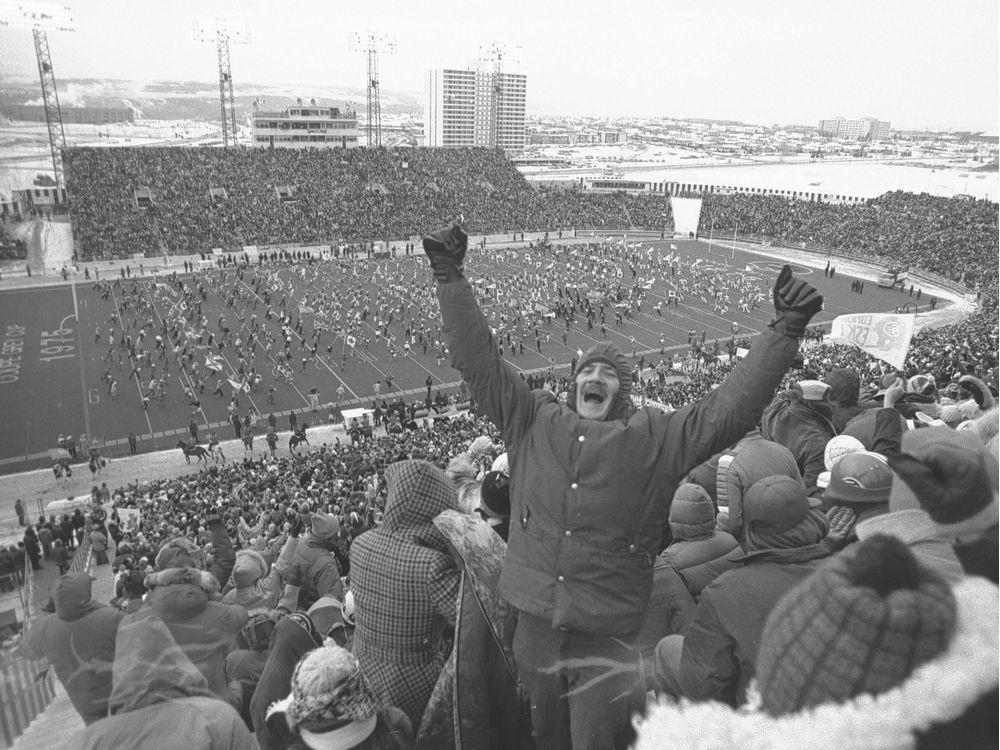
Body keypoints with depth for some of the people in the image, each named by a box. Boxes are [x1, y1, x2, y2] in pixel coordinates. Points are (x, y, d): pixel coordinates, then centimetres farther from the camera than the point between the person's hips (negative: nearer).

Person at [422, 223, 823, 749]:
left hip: (607, 638, -2)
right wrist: (450, 278, -5)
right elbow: (479, 362, -1)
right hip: (534, 626, 3)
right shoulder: (532, 422, 0)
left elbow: (729, 408, -12)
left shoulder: (658, 439, -5)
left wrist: (785, 331, -18)